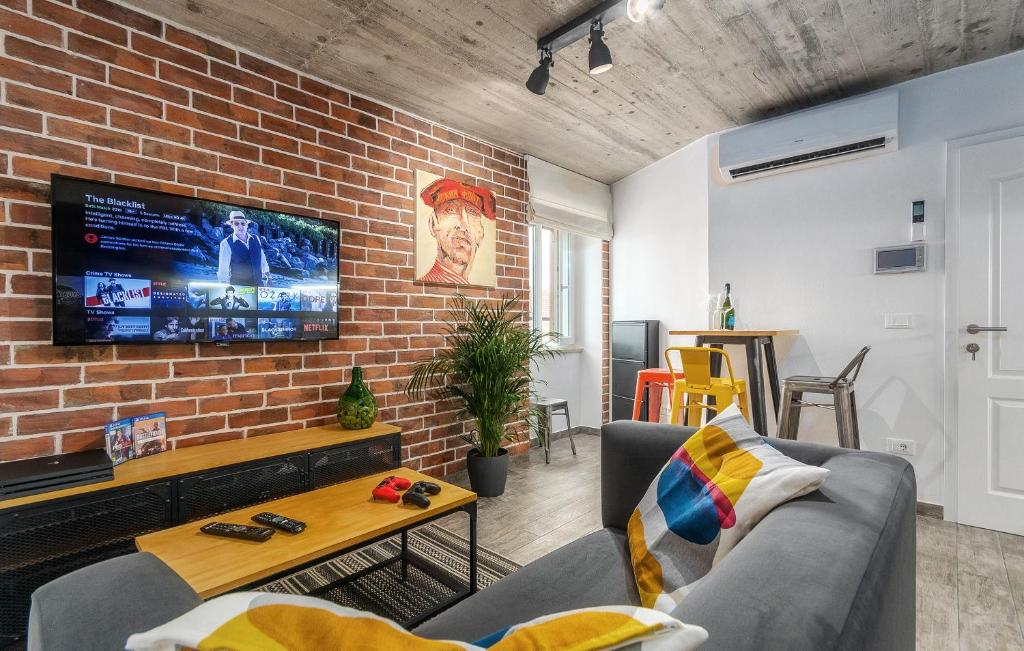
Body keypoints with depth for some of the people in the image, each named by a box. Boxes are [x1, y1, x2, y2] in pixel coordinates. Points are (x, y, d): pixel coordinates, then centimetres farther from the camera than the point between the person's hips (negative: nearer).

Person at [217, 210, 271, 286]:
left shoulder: (255, 239, 5)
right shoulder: (226, 243, -6)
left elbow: (263, 260, 11)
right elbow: (223, 269, -6)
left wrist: (267, 278, 9)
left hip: (258, 284, 4)